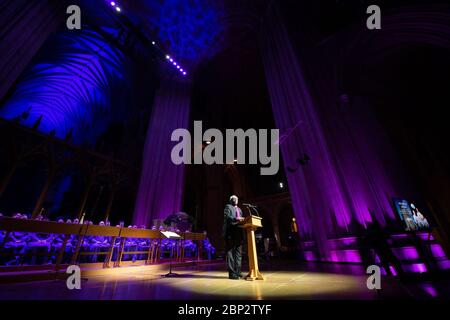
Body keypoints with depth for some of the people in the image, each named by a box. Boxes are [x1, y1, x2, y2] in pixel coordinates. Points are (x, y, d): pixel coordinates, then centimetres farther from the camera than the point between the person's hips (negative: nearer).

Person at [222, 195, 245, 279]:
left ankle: (237, 272, 19)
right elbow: (226, 217, -13)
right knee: (230, 252, -4)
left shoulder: (239, 209, 25)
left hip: (238, 232, 8)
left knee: (238, 252, 11)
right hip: (230, 232, -8)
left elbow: (240, 219, 22)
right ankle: (231, 273, 2)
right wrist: (235, 219, -28)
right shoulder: (228, 207, 3)